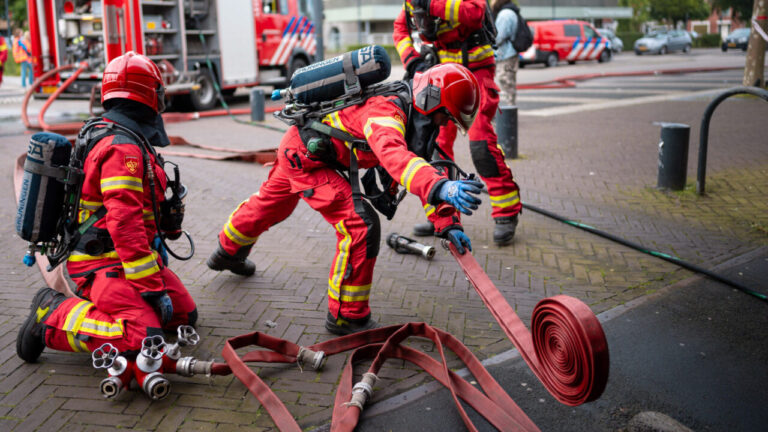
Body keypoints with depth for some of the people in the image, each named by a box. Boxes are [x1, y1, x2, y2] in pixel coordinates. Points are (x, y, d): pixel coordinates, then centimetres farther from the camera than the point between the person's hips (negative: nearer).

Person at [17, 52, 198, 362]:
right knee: (141, 339, -25)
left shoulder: (106, 135, 13)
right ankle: (54, 316, -6)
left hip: (121, 256, 10)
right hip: (106, 264, -10)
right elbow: (124, 223, -28)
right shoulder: (123, 149, -20)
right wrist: (152, 287, -26)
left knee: (185, 314, 8)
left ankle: (97, 303, 13)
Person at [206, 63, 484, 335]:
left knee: (271, 204, 33)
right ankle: (346, 317, -7)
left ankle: (227, 253, 62)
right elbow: (394, 156, -51)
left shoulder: (414, 120, 1)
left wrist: (448, 224, -7)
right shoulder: (386, 110, -29)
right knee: (361, 225, -18)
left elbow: (424, 170, 2)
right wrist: (440, 187, -65)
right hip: (305, 156, -11)